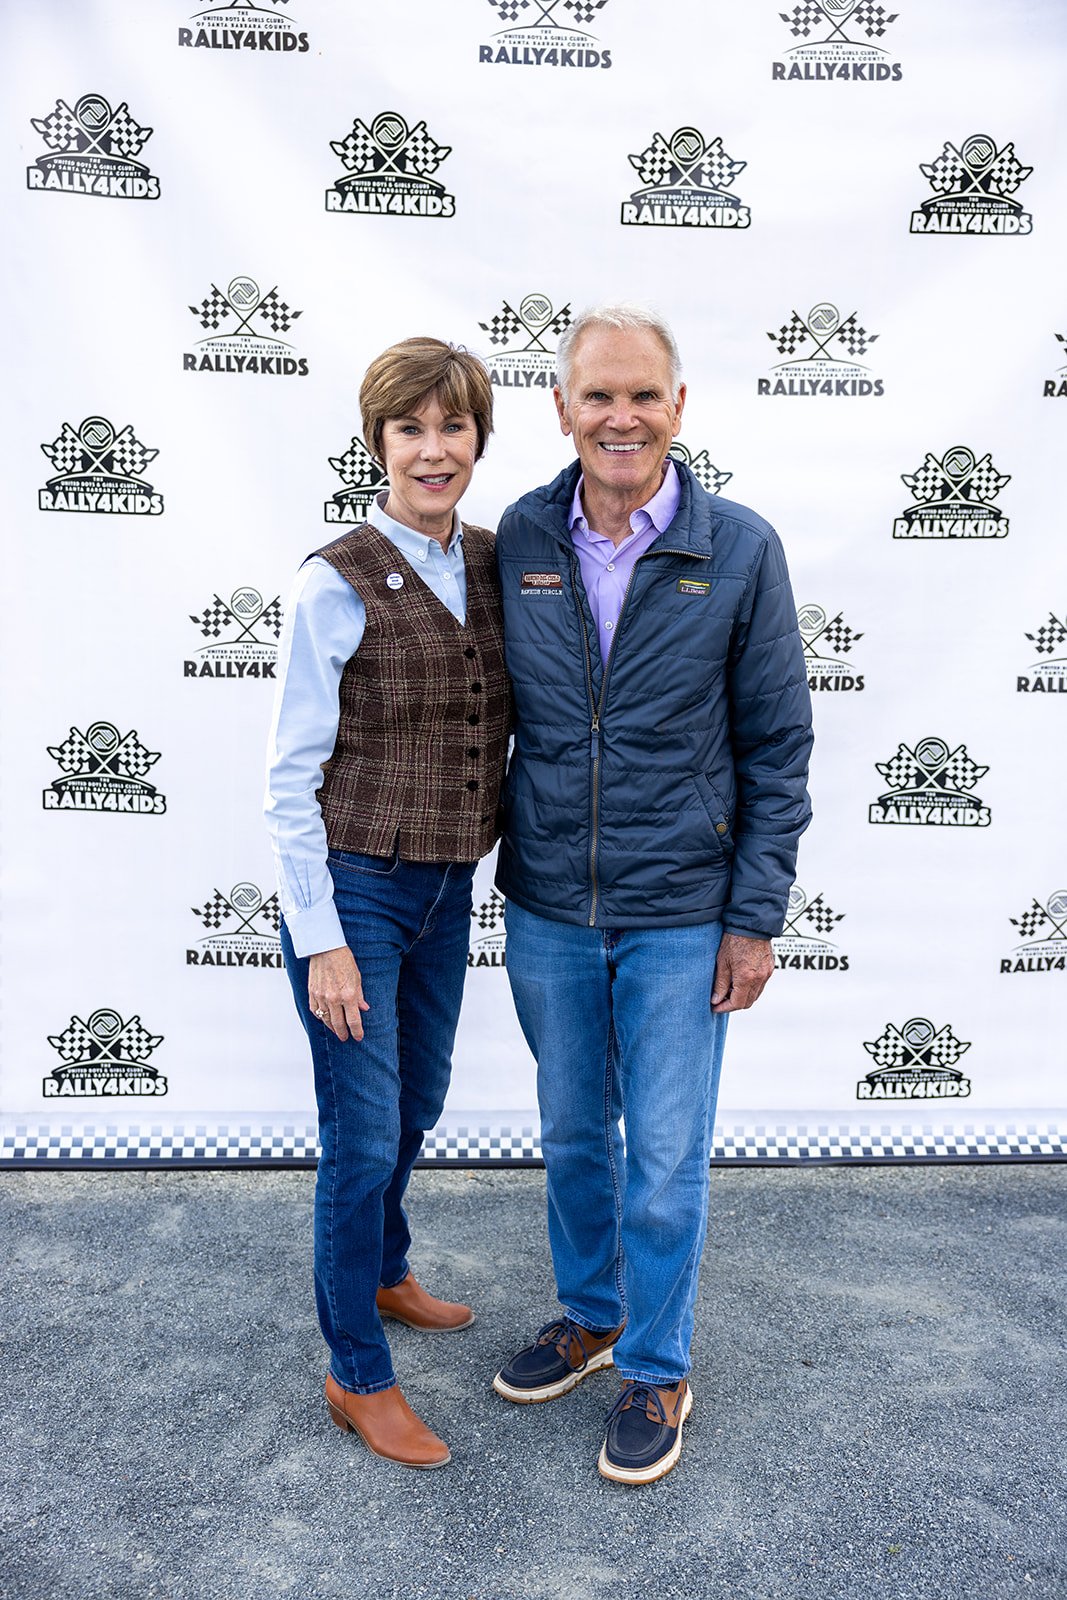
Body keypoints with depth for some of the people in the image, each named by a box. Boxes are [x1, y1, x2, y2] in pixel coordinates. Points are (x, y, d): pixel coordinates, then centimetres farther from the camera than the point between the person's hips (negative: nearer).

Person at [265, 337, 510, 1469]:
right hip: (353, 890, -6)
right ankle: (357, 1376, 25)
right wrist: (321, 941, -15)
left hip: (446, 890, 6)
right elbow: (290, 778, -13)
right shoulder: (336, 585, -15)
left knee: (417, 1106, 23)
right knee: (364, 1138, 4)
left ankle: (382, 1273, 49)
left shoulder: (492, 564, 3)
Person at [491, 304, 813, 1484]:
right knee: (571, 1137, 19)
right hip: (545, 909, 3)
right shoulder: (520, 541, -2)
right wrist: (490, 854, 6)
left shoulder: (740, 550, -8)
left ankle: (656, 1371, 31)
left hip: (679, 917, -3)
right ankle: (589, 1315, 43)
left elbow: (777, 745, -5)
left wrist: (755, 917, -7)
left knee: (664, 1160, 8)